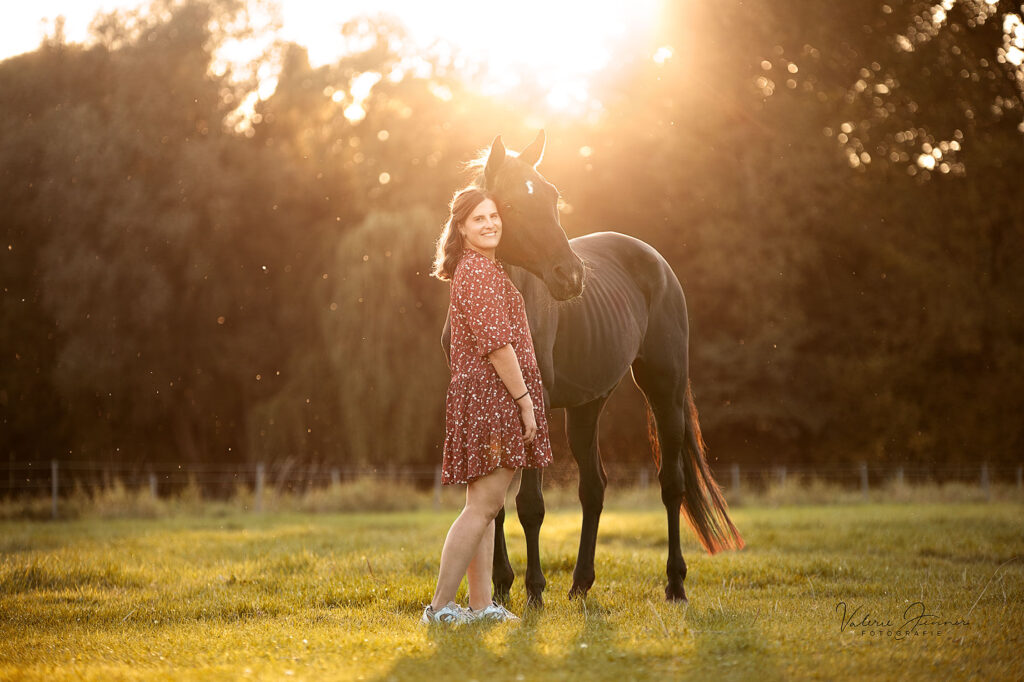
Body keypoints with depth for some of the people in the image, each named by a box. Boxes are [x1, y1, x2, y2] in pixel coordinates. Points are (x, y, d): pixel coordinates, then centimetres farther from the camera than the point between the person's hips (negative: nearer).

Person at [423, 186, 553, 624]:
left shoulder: (475, 268, 19)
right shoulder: (481, 271, -13)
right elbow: (495, 343, -20)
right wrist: (524, 399, -19)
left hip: (479, 397, 11)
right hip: (494, 395, -11)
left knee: (487, 504, 11)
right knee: (484, 504, -10)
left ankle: (481, 604, 14)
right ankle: (440, 606, -11)